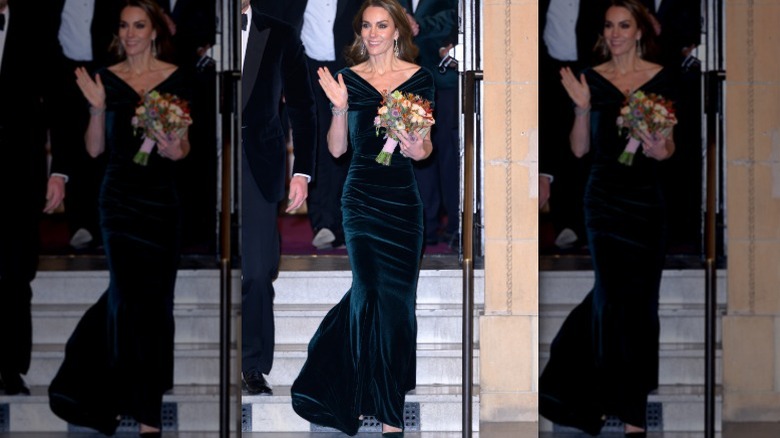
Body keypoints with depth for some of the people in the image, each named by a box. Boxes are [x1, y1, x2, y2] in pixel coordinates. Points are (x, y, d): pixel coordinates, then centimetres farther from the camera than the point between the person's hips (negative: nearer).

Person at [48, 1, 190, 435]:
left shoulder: (176, 79, 3)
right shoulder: (107, 79, 2)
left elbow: (184, 143, 7)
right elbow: (94, 148, 2)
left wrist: (176, 151, -15)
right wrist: (97, 108, -13)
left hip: (162, 197, 1)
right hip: (120, 198, -1)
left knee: (155, 296, 4)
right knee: (131, 295, -4)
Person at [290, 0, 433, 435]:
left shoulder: (420, 78, 3)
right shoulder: (349, 79, 2)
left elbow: (427, 144, 7)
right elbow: (336, 149, 1)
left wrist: (419, 150, -15)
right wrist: (339, 108, -14)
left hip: (404, 198, 2)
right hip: (362, 198, -2)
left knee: (396, 295, 4)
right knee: (375, 293, -9)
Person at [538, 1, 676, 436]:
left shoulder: (661, 79, 2)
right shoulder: (592, 79, 1)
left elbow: (670, 143, 6)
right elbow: (580, 149, 2)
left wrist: (660, 151, -16)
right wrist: (582, 108, -13)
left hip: (646, 196, 2)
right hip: (605, 196, -1)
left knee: (640, 297, 5)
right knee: (618, 295, -3)